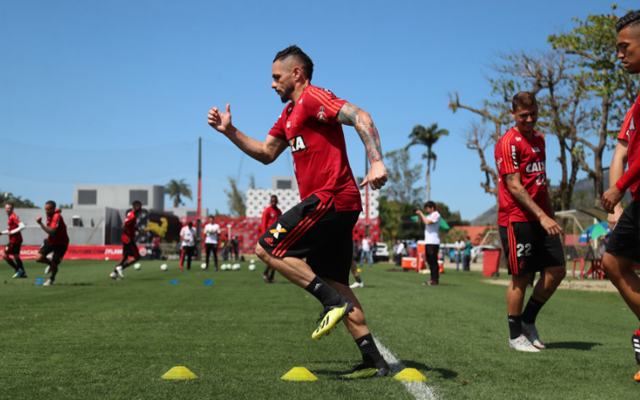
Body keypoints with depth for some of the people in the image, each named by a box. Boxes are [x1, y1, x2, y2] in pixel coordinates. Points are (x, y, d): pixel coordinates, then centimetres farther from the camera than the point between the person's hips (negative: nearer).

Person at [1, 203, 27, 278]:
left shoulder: (13, 216, -15)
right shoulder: (10, 217, 14)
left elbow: (23, 226, -27)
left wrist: (12, 232, -22)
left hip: (14, 240, -10)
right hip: (15, 239, 10)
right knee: (16, 257, 16)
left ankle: (18, 270, -5)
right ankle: (23, 273, 22)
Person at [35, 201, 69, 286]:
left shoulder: (57, 216, -29)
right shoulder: (49, 214, -4)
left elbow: (52, 232, -40)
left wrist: (40, 223, -43)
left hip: (61, 244, -7)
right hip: (50, 241, 7)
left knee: (54, 264, -7)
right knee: (39, 258, -10)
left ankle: (52, 278, 28)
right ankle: (50, 264, 26)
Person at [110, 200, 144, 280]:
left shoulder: (132, 215, 11)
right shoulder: (132, 216, -20)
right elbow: (123, 226, -27)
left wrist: (139, 230, 14)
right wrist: (129, 237, -23)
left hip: (126, 239, 10)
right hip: (128, 240, -10)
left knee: (125, 256, 17)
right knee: (136, 257, -5)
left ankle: (114, 273, 19)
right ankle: (121, 267, -2)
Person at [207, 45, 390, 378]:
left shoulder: (313, 98, -6)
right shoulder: (290, 113, 24)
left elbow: (360, 117, -19)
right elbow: (266, 153, 29)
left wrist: (376, 161, -32)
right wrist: (229, 131, 20)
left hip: (330, 198, -10)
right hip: (338, 205, 10)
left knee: (267, 248, -7)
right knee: (334, 283, 9)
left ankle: (334, 302, -12)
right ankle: (374, 362, 11)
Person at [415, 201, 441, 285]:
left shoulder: (436, 214, -8)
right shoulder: (429, 215, 19)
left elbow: (428, 222, -21)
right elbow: (423, 222, 28)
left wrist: (421, 214, -10)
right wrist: (419, 215, 12)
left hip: (433, 242, -9)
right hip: (427, 241, 9)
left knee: (433, 261, -8)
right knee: (429, 261, 10)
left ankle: (435, 280, -5)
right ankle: (432, 279, 15)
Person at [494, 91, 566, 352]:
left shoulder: (538, 139, 17)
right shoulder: (508, 143, -9)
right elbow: (514, 186, -16)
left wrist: (550, 212, 20)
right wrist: (541, 216, -22)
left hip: (541, 219, 8)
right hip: (517, 220, -8)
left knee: (557, 270, 4)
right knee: (521, 277, -2)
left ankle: (528, 321, 20)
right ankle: (515, 335, 11)